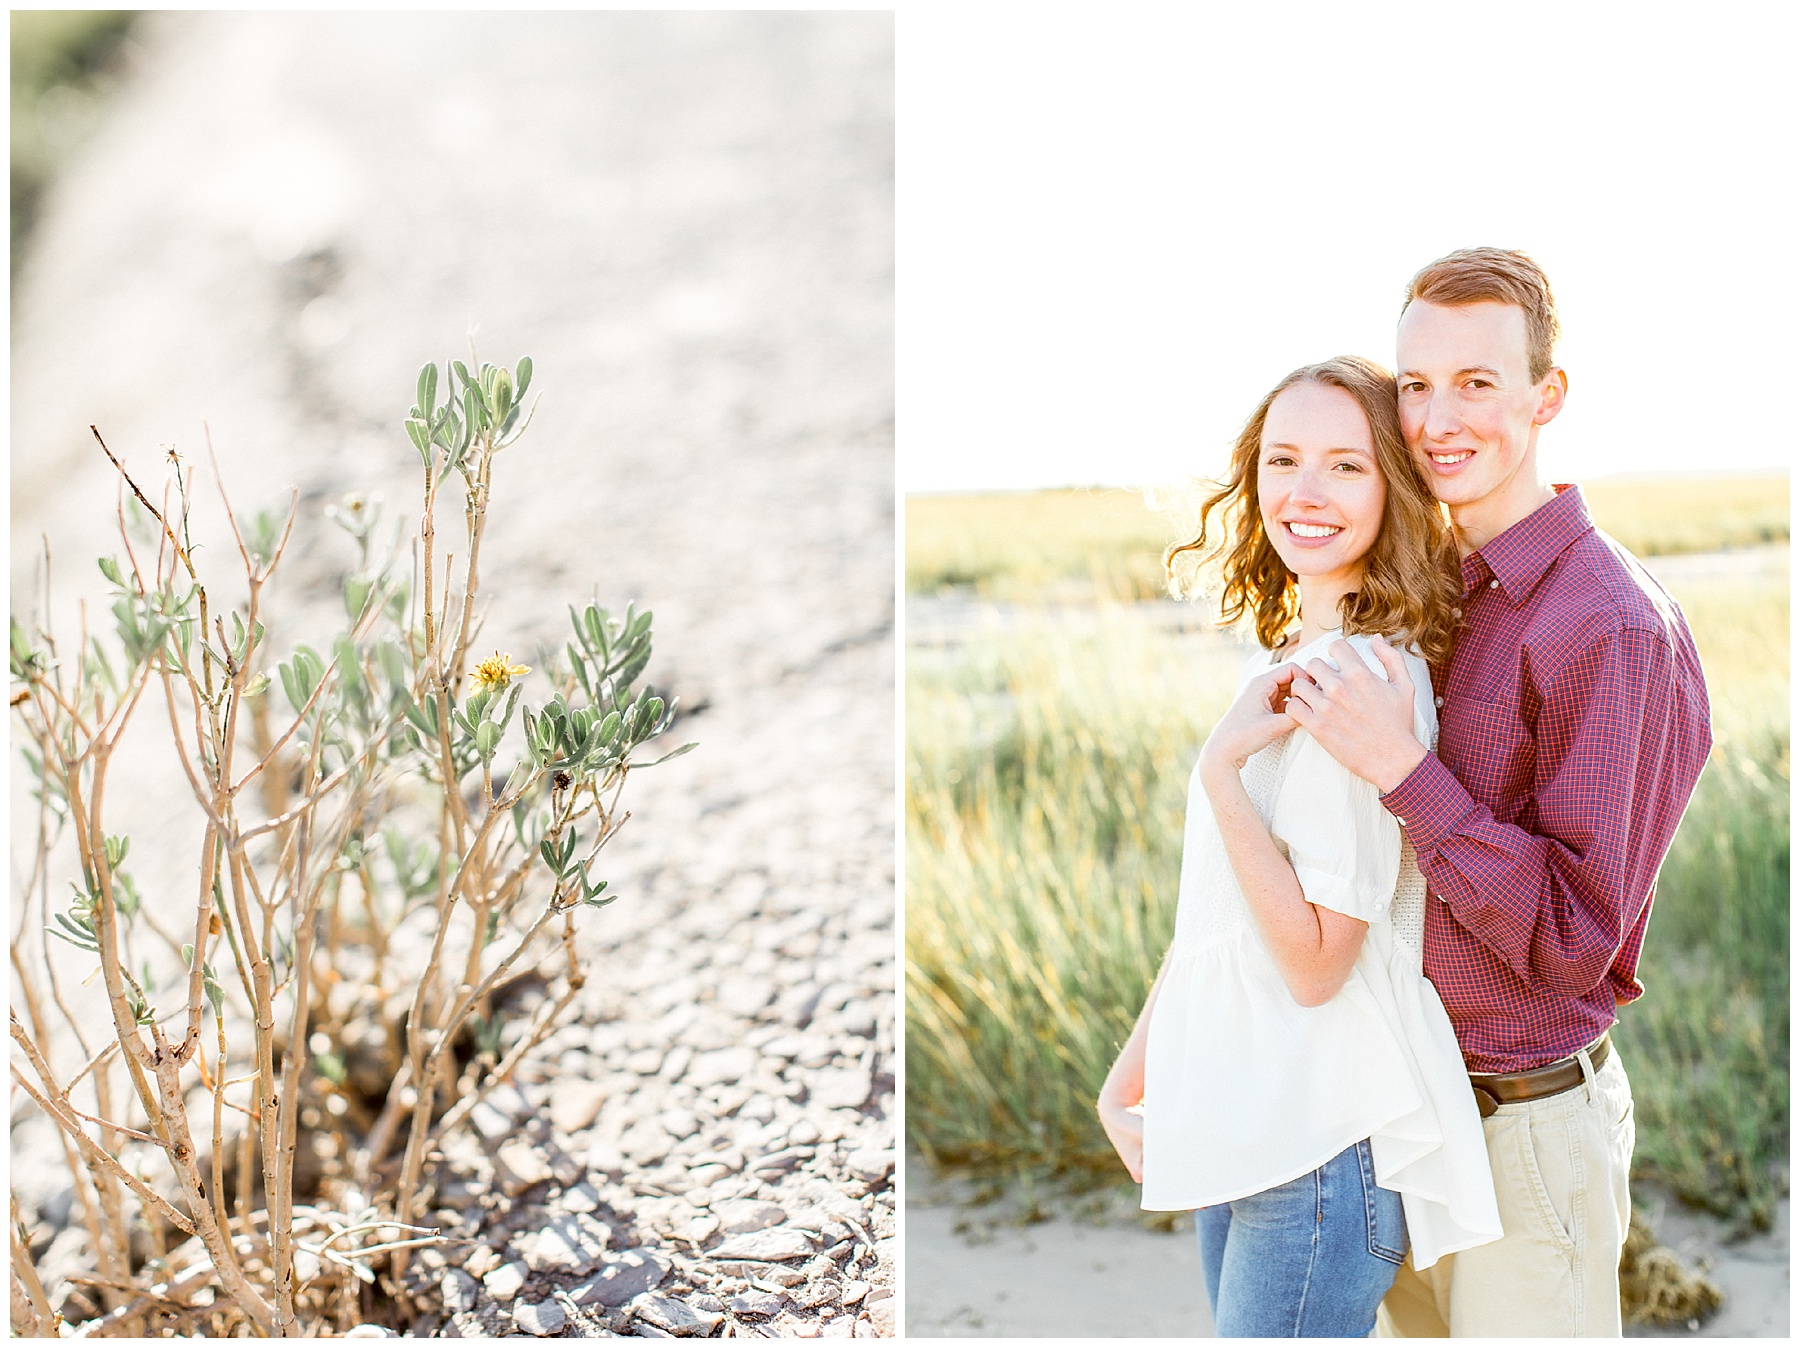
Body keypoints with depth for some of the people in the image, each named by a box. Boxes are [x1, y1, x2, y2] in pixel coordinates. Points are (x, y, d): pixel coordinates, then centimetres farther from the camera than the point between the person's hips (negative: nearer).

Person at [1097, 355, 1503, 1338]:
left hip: (1326, 1139, -8)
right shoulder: (1277, 666, 12)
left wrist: (1221, 772, -23)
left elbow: (1315, 961, -19)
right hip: (1236, 1129, 8)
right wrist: (1129, 1073, 16)